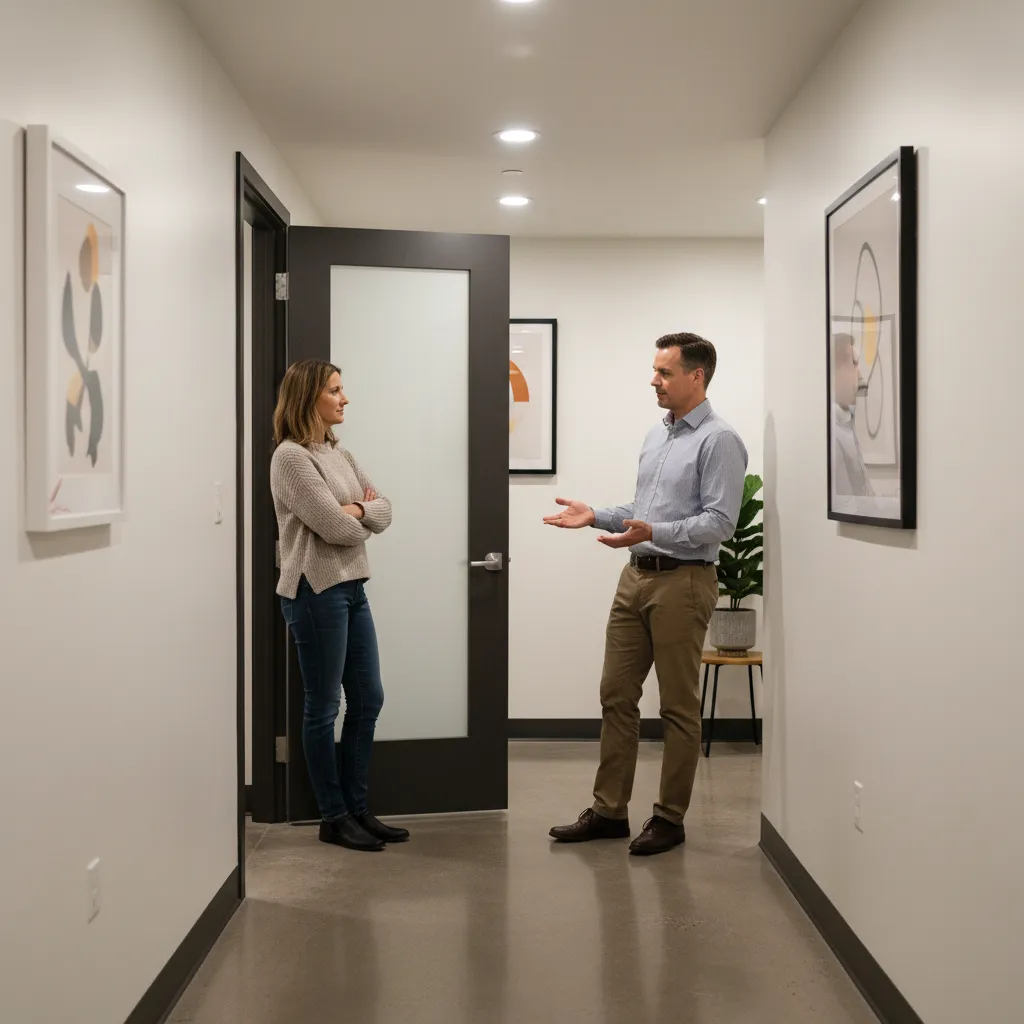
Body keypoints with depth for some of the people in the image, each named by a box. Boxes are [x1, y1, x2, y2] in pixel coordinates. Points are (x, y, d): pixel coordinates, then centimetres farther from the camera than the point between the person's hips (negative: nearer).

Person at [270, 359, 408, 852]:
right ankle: (333, 817, 13)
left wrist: (357, 509, -11)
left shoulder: (340, 455, 14)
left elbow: (383, 511, 10)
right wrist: (362, 520, 2)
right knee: (323, 707, 2)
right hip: (316, 591, -9)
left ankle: (356, 808, 23)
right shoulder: (291, 457, -12)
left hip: (353, 588, 9)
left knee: (368, 699, 12)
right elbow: (334, 526, -18)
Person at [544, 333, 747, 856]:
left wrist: (653, 533, -29)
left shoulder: (719, 441, -10)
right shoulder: (656, 435, 16)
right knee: (617, 695, 9)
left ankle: (669, 818, 13)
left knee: (678, 706, 2)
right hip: (636, 577, 8)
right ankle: (609, 810, 18)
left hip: (682, 581, -8)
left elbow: (718, 523, -18)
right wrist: (596, 516, 8)